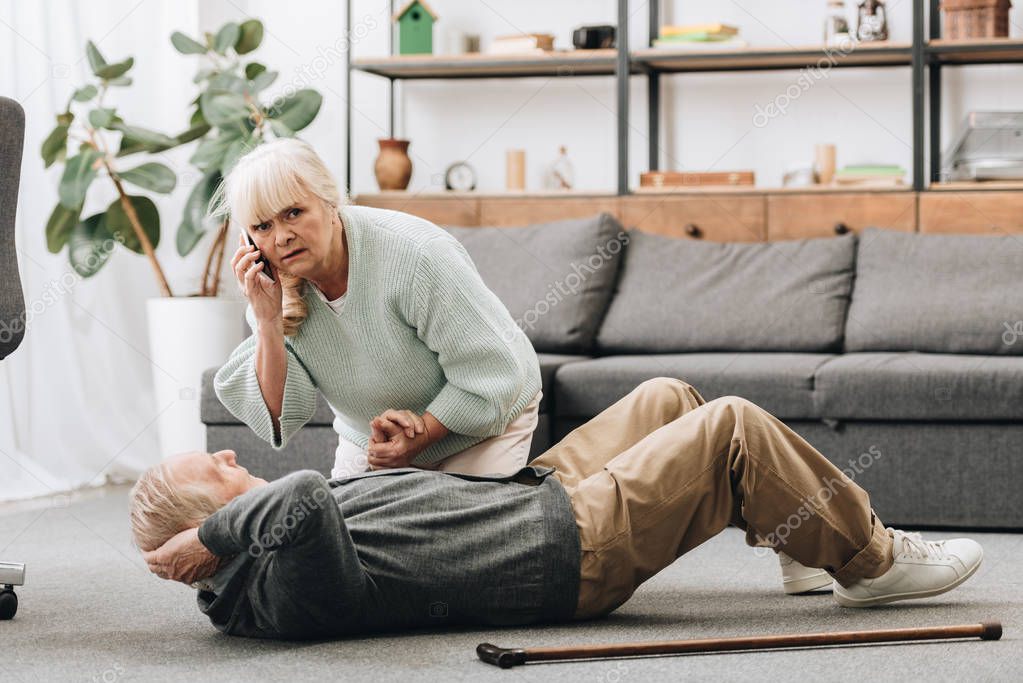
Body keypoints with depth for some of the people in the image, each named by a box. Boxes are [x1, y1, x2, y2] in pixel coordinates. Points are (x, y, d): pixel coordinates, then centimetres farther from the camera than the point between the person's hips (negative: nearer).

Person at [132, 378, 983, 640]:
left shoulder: (268, 548, 0)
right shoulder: (288, 587, -30)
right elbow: (303, 499, -51)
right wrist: (212, 536, -37)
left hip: (530, 490, 11)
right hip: (568, 548, -11)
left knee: (669, 399, 18)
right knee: (731, 427, -7)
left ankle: (818, 532, 32)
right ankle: (871, 560, 13)